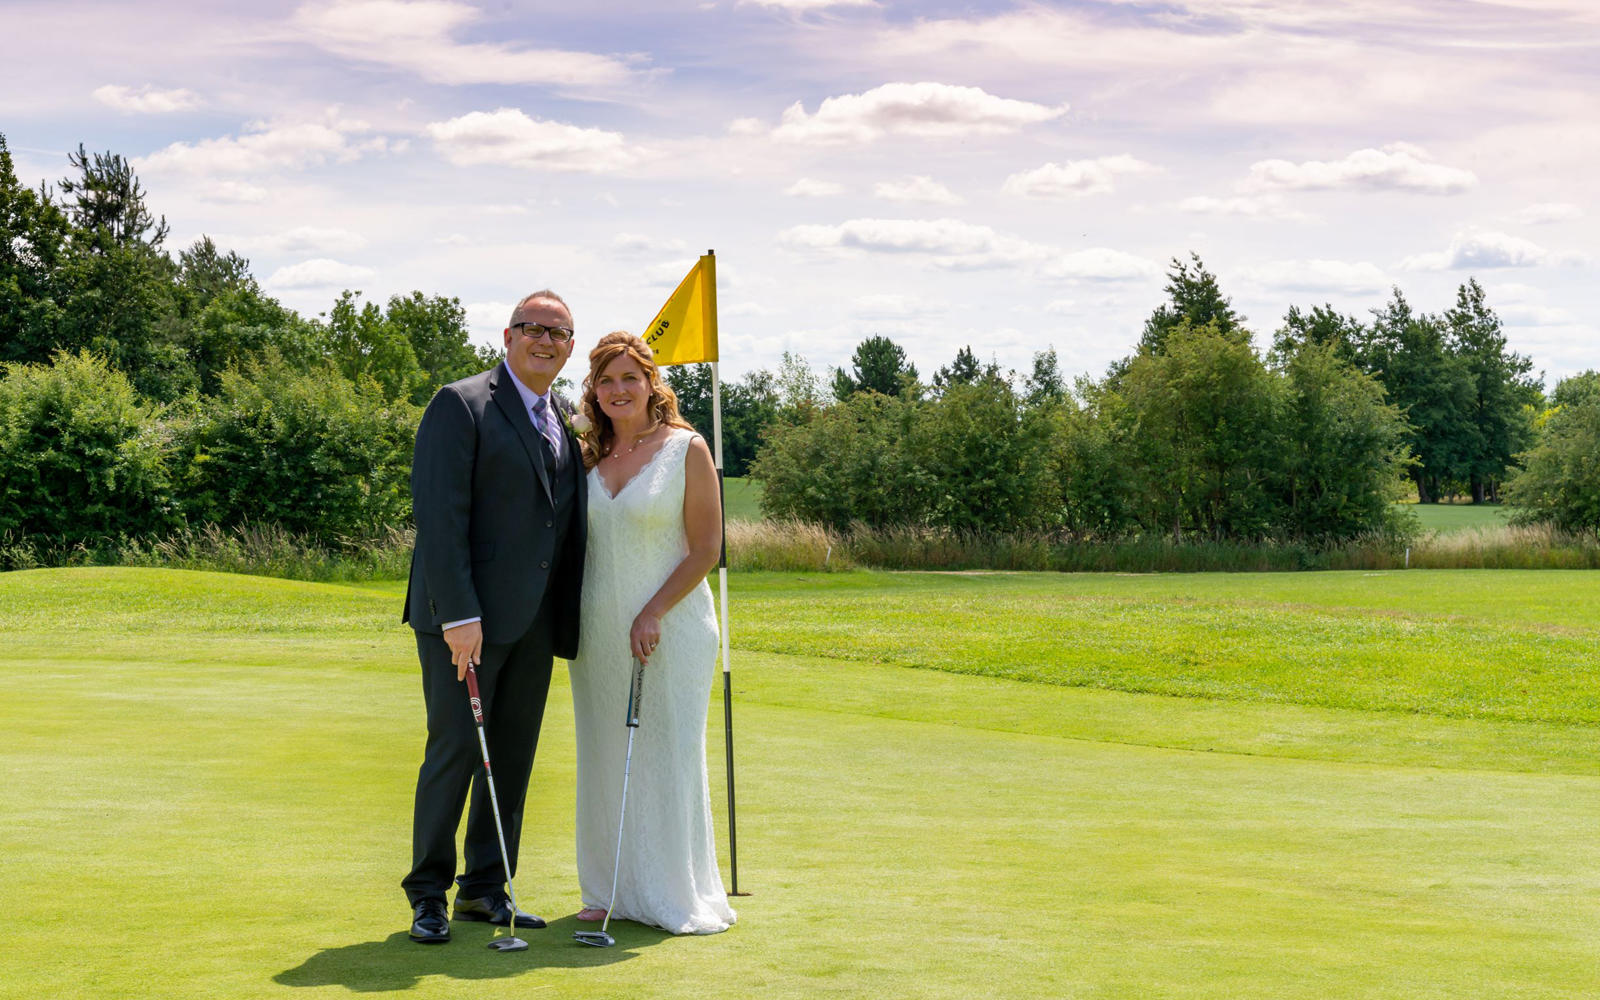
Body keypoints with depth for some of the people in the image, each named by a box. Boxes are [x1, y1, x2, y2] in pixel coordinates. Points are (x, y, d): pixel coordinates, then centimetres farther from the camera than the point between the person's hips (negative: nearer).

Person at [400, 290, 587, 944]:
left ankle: (486, 890, 19)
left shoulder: (568, 423, 15)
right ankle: (429, 895, 7)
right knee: (454, 749, -5)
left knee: (514, 757, 9)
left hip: (534, 621, 7)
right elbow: (438, 515, -14)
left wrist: (570, 618, 9)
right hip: (465, 615, -6)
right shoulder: (461, 405, -7)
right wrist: (458, 614, -20)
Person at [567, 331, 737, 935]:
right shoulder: (588, 457, 10)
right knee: (604, 760, 7)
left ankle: (682, 898, 8)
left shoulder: (686, 449, -4)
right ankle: (613, 891, 17)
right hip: (598, 630, 5)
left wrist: (654, 612, -15)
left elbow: (705, 549, -7)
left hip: (669, 627, -5)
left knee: (668, 758, -2)